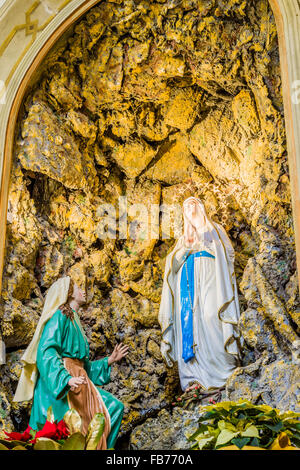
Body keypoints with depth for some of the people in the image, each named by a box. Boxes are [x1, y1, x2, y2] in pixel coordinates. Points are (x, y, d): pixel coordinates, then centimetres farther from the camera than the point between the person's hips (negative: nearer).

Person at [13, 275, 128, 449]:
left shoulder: (74, 321, 23)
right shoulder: (60, 316, -4)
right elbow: (46, 351, -20)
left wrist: (109, 360, 19)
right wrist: (66, 379, -31)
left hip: (77, 384, 9)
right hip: (58, 386, -9)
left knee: (115, 407, 3)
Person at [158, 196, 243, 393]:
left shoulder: (214, 230, 19)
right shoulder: (183, 239, 29)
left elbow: (226, 253, 6)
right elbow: (172, 262, 18)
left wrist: (201, 246, -4)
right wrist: (186, 249, 2)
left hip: (208, 277, -4)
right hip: (187, 280, 4)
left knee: (210, 316, -20)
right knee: (188, 320, -9)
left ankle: (222, 372, -17)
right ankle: (194, 377, -11)